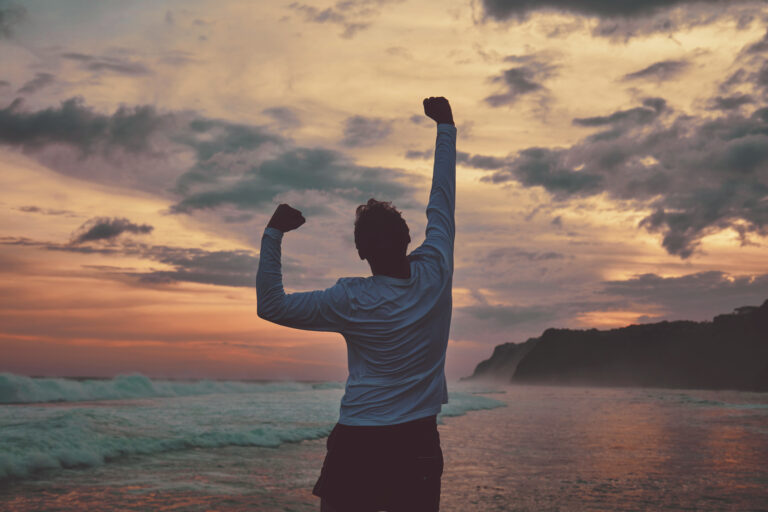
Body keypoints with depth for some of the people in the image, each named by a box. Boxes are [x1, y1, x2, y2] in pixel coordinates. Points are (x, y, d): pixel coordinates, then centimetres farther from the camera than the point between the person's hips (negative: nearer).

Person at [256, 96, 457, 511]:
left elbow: (271, 306, 0)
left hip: (357, 445, -2)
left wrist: (273, 234, 0)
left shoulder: (351, 302, -8)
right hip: (418, 443, 3)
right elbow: (443, 200, 9)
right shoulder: (435, 274, -3)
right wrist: (445, 126, 20)